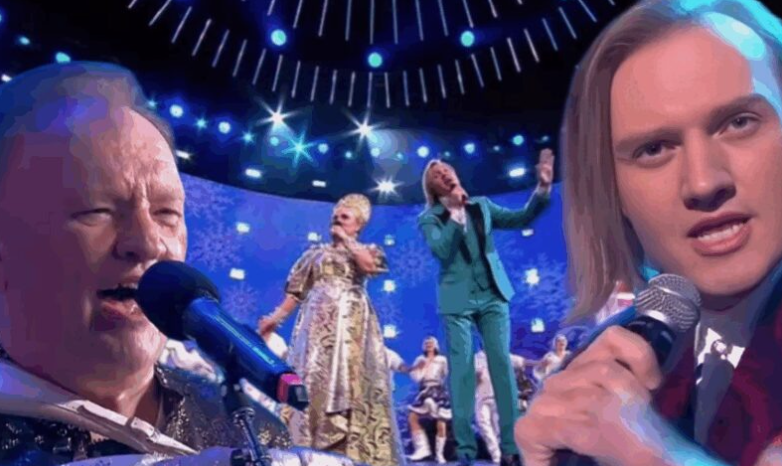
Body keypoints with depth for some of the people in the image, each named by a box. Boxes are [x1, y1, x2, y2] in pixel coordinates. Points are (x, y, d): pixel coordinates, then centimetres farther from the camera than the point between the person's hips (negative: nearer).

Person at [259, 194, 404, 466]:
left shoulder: (368, 250, 15)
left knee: (354, 381, -9)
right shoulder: (316, 253, 19)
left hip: (353, 326, -1)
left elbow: (370, 266, -10)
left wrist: (346, 240, 0)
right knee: (313, 381, -8)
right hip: (319, 324, 2)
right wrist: (276, 317, 1)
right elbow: (296, 291, 13)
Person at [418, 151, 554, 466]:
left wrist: (542, 188, -5)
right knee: (462, 372, -3)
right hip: (457, 301, -2)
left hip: (492, 295, 3)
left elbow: (520, 219, 7)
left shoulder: (481, 206, 13)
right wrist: (454, 212, -13)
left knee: (502, 366, 0)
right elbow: (440, 250, -14)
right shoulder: (429, 219, 3)